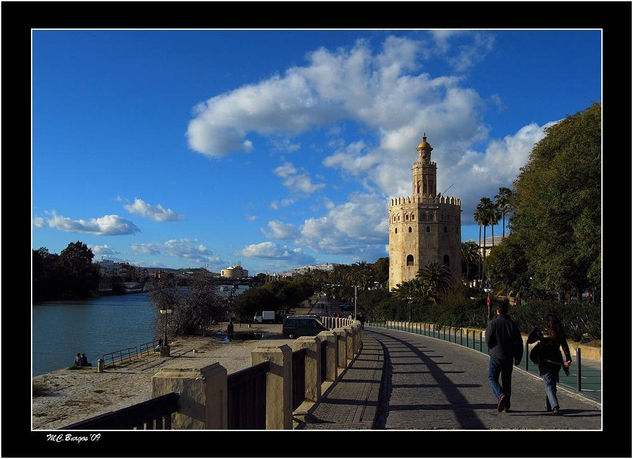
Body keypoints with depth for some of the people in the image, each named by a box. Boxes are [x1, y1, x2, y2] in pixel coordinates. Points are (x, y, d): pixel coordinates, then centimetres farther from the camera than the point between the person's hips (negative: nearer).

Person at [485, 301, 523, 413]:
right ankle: (506, 405, 15)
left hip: (496, 355, -4)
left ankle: (500, 395, -18)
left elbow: (488, 341, -13)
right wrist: (518, 357, 9)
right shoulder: (512, 324, 2)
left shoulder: (492, 323, -9)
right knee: (507, 379, 12)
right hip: (509, 356, 4)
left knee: (492, 377, 7)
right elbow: (519, 342, 2)